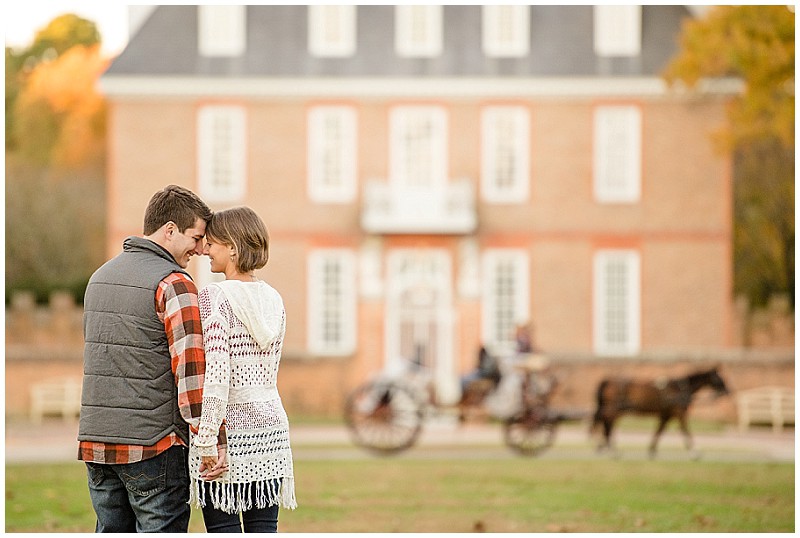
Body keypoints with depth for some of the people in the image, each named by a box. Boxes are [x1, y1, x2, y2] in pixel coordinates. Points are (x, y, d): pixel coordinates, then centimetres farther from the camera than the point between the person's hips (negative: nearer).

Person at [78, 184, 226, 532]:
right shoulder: (173, 284, -13)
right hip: (152, 444, -7)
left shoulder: (101, 277, 14)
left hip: (95, 439, 7)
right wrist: (213, 442, -15)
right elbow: (191, 370, -18)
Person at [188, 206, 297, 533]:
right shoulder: (272, 300, 10)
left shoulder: (215, 297, -12)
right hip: (269, 424, 6)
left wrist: (207, 440, -18)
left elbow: (214, 374, -19)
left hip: (228, 424, -6)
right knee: (263, 528, 8)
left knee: (223, 529, -1)